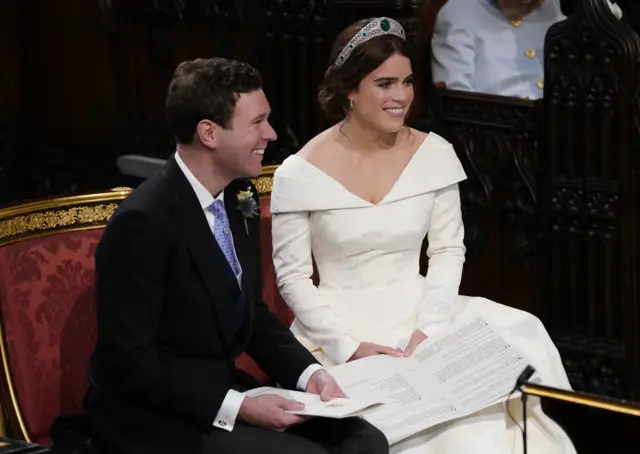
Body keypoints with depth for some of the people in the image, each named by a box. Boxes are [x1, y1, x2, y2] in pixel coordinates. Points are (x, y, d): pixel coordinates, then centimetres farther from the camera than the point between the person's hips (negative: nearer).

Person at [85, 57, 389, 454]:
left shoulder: (238, 197, 5)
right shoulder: (144, 223, -21)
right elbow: (130, 362, -21)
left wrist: (310, 373, -2)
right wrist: (236, 407, -25)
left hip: (223, 390, 8)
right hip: (155, 421, -8)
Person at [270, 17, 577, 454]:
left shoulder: (433, 154, 1)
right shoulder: (300, 173, -9)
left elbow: (448, 250, 5)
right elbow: (293, 277, -5)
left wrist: (429, 329, -11)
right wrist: (350, 346, -16)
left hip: (418, 314, 4)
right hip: (342, 328, -3)